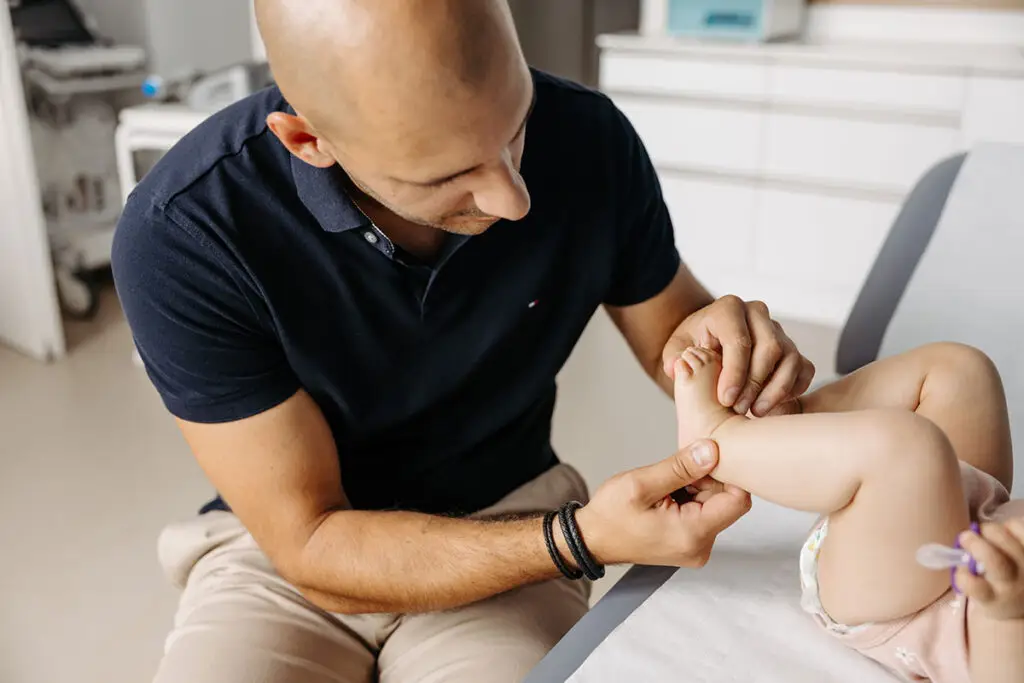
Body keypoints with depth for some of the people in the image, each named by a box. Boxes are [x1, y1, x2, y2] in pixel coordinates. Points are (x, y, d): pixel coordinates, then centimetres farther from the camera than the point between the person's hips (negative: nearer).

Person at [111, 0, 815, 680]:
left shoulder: (589, 140, -16)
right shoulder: (182, 233, -24)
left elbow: (670, 331, 2)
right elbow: (311, 541, -19)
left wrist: (728, 344, -22)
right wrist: (580, 541, -30)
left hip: (508, 525, 2)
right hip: (288, 542, -1)